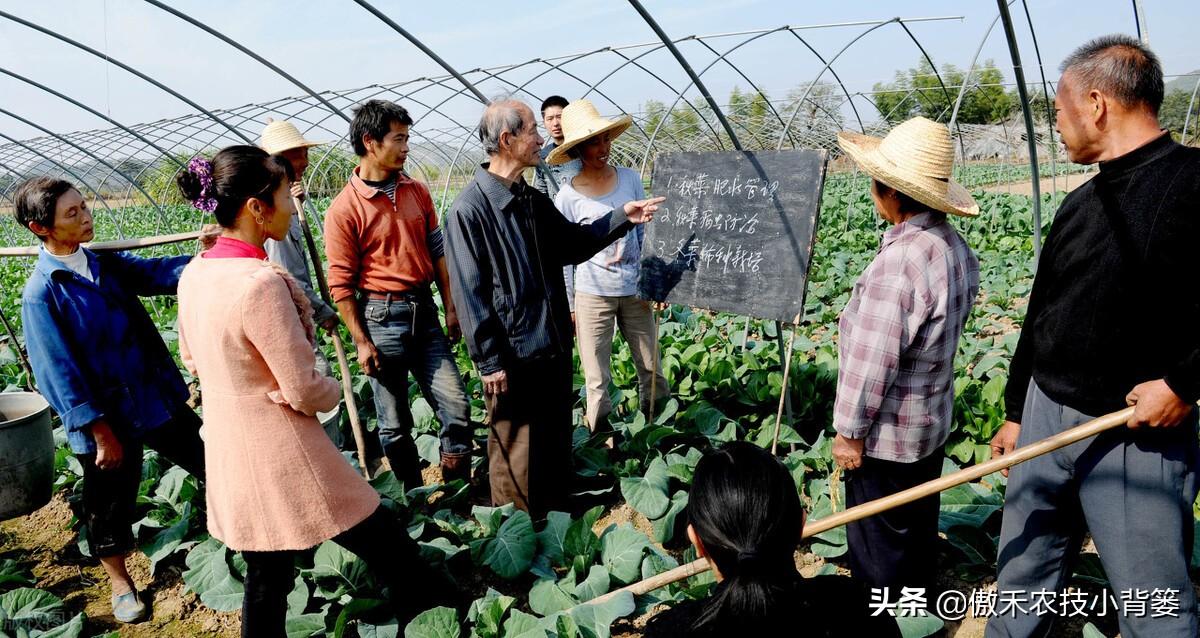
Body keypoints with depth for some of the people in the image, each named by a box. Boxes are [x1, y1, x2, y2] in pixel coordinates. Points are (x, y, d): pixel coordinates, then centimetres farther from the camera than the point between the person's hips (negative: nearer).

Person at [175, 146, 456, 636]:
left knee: (266, 578, 23)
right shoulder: (261, 282, -25)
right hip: (280, 452, -9)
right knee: (390, 550, 8)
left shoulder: (194, 273, 1)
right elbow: (304, 393, -21)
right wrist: (334, 391, -1)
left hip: (228, 446, 9)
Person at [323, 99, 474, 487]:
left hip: (424, 313, 5)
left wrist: (451, 308, 9)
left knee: (457, 409, 3)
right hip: (381, 317, -4)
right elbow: (341, 284, -9)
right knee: (395, 424, 9)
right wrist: (362, 342, -9)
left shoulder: (417, 192, 6)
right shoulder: (344, 209, -10)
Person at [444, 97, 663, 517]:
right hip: (512, 356, -8)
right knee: (516, 454, 8)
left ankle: (557, 519, 41)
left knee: (557, 441, 22)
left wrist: (621, 218, 7)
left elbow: (571, 243, 19)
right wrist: (489, 361, -16)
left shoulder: (535, 202, 7)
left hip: (554, 345, 8)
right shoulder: (469, 209, -16)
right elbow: (469, 293, -17)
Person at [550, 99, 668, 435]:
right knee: (597, 380, 6)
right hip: (592, 295, -3)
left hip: (635, 290, 3)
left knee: (652, 370, 13)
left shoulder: (630, 179, -1)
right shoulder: (568, 196, -8)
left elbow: (646, 233, 7)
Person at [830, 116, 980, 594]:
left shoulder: (899, 259, -28)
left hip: (888, 433, -9)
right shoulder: (955, 246, 0)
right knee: (919, 527, 25)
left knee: (880, 541, 9)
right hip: (933, 421, 9)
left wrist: (849, 429, -17)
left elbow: (872, 359, -27)